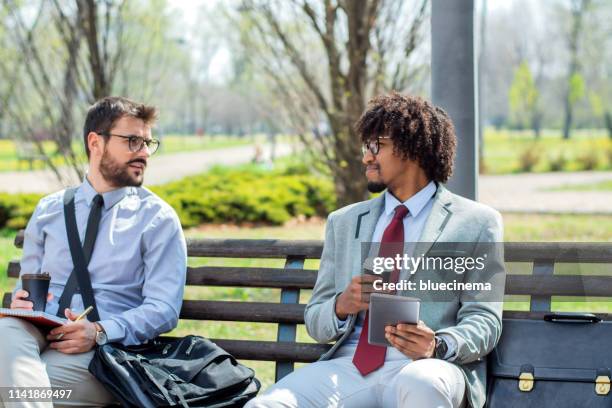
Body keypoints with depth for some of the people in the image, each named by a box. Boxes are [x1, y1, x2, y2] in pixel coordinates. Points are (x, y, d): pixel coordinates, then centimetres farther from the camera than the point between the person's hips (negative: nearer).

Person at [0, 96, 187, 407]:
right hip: (35, 334, 4)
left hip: (104, 347, -3)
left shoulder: (159, 219, 6)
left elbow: (163, 308, -2)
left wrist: (100, 332, -19)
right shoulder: (49, 209, 18)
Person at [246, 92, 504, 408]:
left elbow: (484, 321, 1)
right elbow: (315, 323, 19)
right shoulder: (344, 222, 20)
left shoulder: (476, 223, 8)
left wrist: (438, 346, -22)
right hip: (348, 366, 3)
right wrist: (341, 306, -6)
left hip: (424, 369, -2)